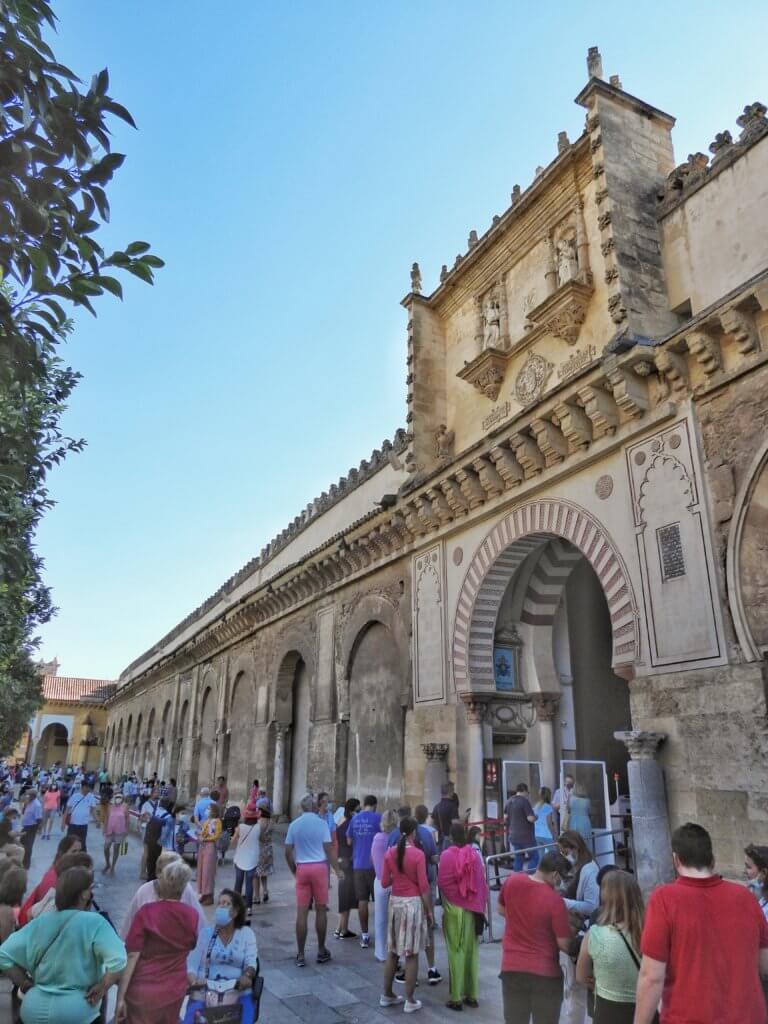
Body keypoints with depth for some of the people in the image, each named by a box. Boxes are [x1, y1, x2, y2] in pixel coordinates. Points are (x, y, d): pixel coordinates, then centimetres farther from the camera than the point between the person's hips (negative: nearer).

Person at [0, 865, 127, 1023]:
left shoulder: (39, 923, -2)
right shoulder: (94, 923, -16)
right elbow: (117, 961, -27)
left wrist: (26, 985, 6)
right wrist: (101, 989, -11)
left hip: (35, 1008, 5)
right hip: (75, 1009, -4)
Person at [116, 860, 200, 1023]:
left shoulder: (147, 912, -15)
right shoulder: (192, 916, -4)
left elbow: (131, 956, -18)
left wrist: (120, 997, -13)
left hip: (143, 991, -3)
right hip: (175, 991, 3)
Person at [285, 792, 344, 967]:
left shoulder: (294, 825, 4)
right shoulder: (321, 823, -5)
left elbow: (288, 852, 4)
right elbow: (328, 848, -7)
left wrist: (294, 870, 16)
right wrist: (337, 869, 1)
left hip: (301, 868, 2)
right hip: (319, 867, -2)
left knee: (301, 913, 5)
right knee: (321, 910, 10)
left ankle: (300, 955, 8)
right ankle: (321, 951, 19)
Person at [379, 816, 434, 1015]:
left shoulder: (389, 853, -1)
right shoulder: (418, 854, -14)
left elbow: (384, 882, 4)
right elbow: (423, 886, -12)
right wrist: (429, 910, -2)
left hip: (395, 901, 5)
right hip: (413, 903, -5)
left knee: (393, 951, 16)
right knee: (412, 954, 5)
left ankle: (387, 995, 27)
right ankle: (410, 1001, 12)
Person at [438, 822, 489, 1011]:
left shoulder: (446, 855, -14)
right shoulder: (474, 855, -3)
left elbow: (441, 882, -11)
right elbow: (482, 883, 0)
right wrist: (480, 906, 10)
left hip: (453, 909, -3)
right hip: (473, 909, 3)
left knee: (456, 952, 5)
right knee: (471, 951, 13)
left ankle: (456, 998, 9)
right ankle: (472, 995, 21)